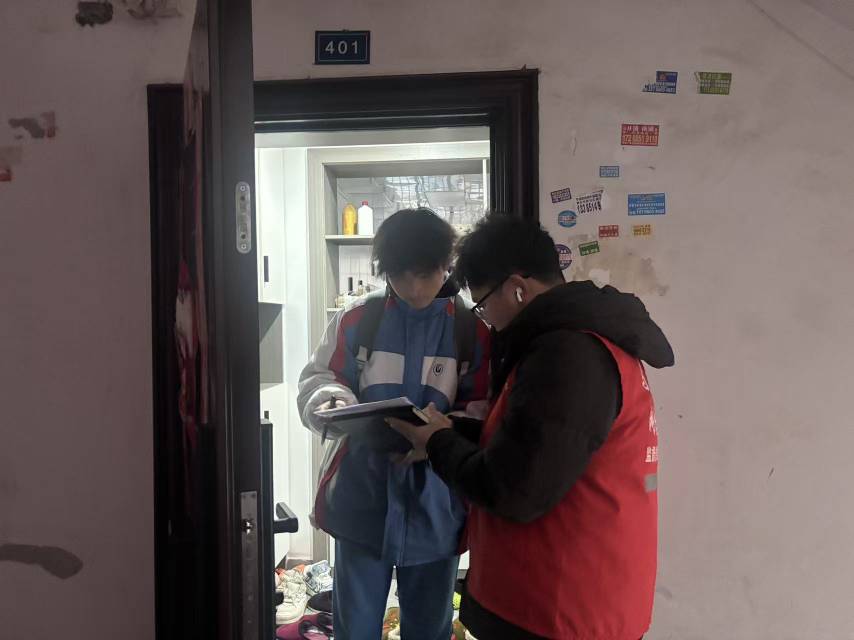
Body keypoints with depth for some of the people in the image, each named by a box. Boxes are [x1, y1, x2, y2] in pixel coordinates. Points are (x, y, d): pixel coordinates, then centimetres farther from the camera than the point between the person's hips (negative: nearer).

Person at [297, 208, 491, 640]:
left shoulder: (473, 330, -3)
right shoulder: (357, 320, 0)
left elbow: (484, 408, -4)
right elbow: (319, 378, 5)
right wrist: (335, 404, -18)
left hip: (434, 503, 0)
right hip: (362, 497, 1)